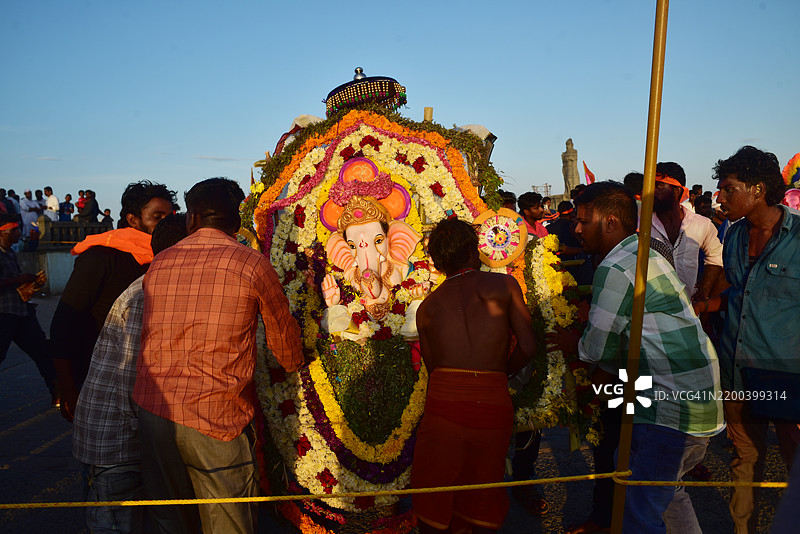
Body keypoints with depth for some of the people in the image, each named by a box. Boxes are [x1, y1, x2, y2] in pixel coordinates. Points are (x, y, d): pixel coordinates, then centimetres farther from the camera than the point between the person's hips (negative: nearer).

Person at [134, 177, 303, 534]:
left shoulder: (158, 264, 8)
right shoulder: (251, 264, -5)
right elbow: (283, 337, 7)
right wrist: (292, 364, 29)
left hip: (152, 409, 5)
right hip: (215, 417, -5)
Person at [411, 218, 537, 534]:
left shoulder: (426, 308, 11)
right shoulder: (504, 285, 5)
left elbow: (432, 365, 11)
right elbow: (528, 347, 0)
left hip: (443, 401, 1)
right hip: (494, 403, 0)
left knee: (432, 500, 17)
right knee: (483, 498, 18)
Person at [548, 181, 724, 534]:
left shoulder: (615, 268, -18)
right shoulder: (646, 253, 15)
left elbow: (597, 349, -12)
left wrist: (574, 345, 8)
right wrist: (612, 369, 15)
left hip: (672, 408, -11)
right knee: (667, 492, 26)